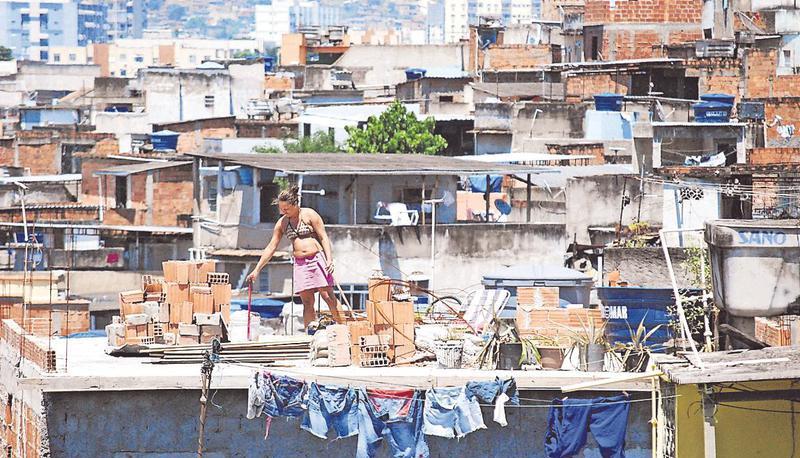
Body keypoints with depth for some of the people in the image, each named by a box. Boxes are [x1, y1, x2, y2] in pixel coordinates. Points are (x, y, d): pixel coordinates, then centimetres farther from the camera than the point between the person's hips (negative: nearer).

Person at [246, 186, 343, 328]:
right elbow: (271, 248, 12)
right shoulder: (282, 223, 10)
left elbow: (324, 238, -3)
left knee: (328, 296, -10)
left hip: (317, 258, -4)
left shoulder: (309, 215, -2)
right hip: (300, 264, 4)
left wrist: (329, 259, -15)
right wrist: (257, 270, 8)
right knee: (307, 303, -1)